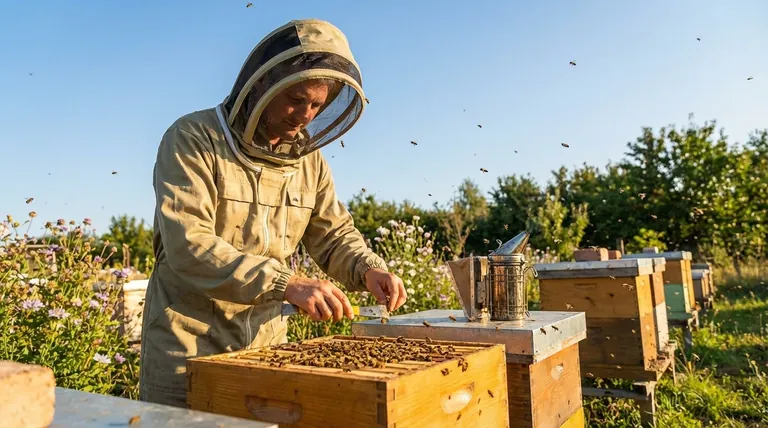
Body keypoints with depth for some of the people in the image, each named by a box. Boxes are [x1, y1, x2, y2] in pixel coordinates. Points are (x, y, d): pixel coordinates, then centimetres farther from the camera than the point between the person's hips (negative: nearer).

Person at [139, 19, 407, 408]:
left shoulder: (309, 159, 2)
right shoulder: (192, 139, -15)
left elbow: (335, 236, 6)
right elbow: (187, 244, -26)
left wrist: (368, 269, -15)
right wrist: (286, 283, -35)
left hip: (267, 340, 5)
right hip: (187, 343, -4)